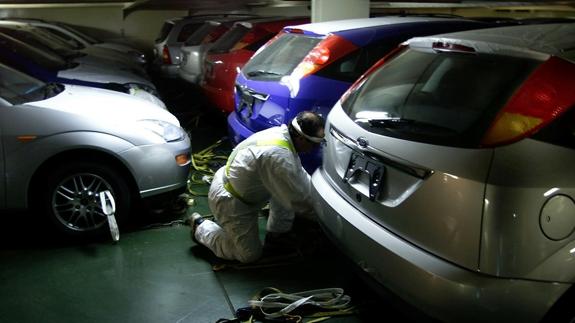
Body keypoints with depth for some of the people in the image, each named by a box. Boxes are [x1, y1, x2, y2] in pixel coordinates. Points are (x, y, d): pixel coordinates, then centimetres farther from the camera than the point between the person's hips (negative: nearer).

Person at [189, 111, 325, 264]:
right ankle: (201, 228, 14)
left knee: (287, 186, 6)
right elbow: (299, 200, -25)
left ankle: (277, 232, 17)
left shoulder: (280, 132, -6)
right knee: (250, 254, 3)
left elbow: (299, 174, 10)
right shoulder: (279, 156, -34)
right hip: (229, 201, -9)